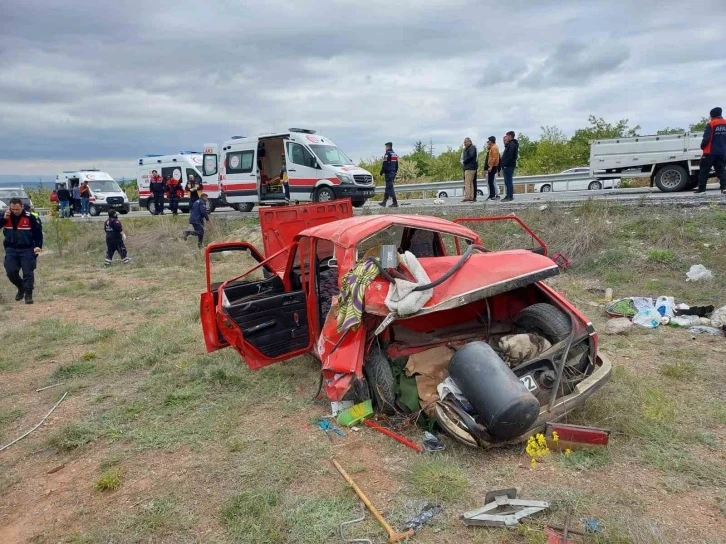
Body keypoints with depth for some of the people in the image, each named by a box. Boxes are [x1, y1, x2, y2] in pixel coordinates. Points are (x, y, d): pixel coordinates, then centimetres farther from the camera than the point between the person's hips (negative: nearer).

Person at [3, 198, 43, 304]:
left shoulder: (30, 217, -11)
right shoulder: (6, 216, 0)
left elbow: (38, 232, -5)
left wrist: (38, 246, -15)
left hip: (27, 249, -3)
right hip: (11, 249, 4)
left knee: (28, 272, -4)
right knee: (11, 272, -1)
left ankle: (28, 294, 3)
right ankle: (21, 288, 24)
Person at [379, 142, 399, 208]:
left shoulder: (387, 154, -11)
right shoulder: (395, 154, 16)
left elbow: (384, 165, -15)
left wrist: (382, 172, -7)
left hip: (388, 173, -9)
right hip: (393, 173, 9)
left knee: (390, 188, -8)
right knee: (388, 187, 14)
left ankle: (395, 203, -13)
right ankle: (384, 202, 21)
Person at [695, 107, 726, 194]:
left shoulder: (711, 124, -10)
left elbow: (706, 138, -15)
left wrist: (702, 146, 2)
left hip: (710, 152, -5)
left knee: (704, 170, 2)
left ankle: (701, 188, 1)